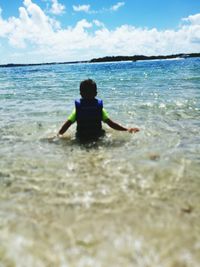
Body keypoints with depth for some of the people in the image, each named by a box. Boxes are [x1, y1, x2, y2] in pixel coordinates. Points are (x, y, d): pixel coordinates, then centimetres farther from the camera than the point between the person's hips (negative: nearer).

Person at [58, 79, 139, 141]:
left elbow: (67, 124, -11)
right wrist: (126, 129, -8)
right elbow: (110, 123, -13)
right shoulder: (99, 108, -9)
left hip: (81, 139, 0)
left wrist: (59, 134, 1)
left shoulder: (77, 108, -8)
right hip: (98, 138, 0)